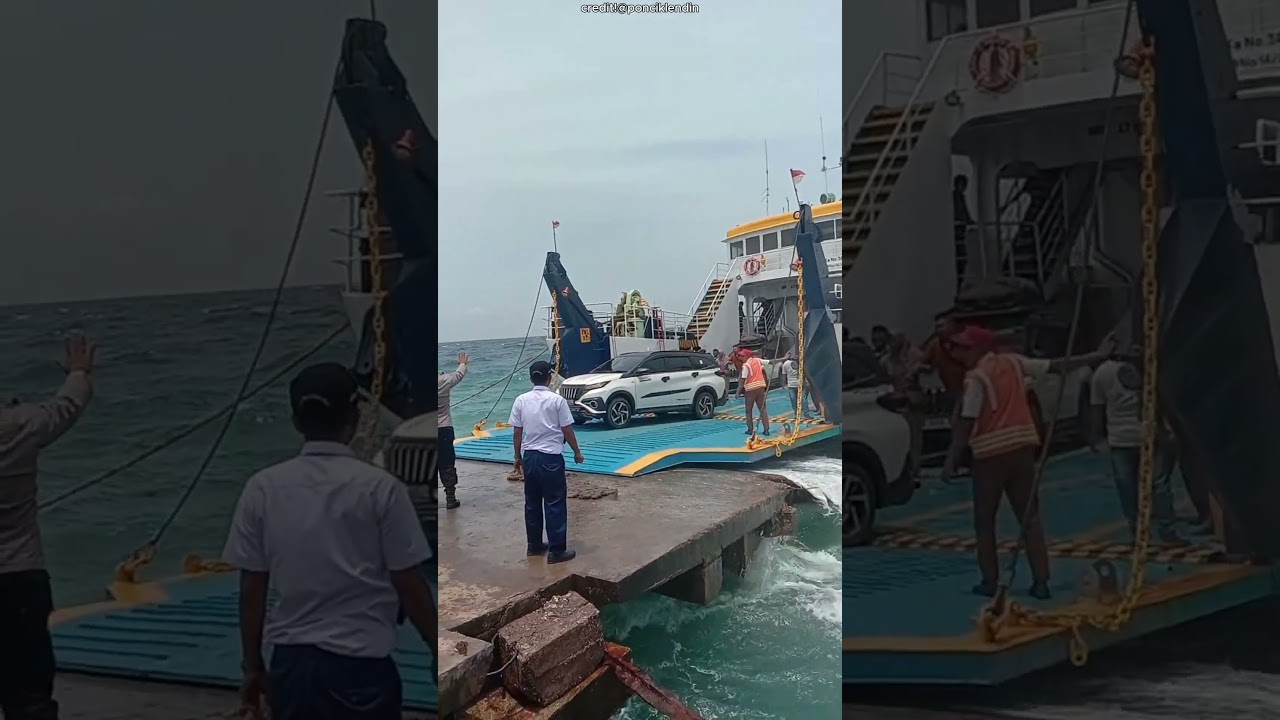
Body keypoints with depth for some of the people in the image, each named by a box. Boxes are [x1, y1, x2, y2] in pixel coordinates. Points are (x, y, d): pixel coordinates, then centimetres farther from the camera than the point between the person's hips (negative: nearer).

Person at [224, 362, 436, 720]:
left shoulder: (262, 489, -2)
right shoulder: (380, 488, -11)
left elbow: (251, 589, 2)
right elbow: (409, 586, -7)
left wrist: (252, 666, 14)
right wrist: (440, 649, 6)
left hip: (291, 662, 4)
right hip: (360, 665, -3)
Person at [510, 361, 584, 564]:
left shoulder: (521, 401, 1)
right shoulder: (557, 400, -9)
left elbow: (517, 432, 4)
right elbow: (567, 431, -6)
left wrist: (518, 457, 16)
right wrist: (577, 452, 7)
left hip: (529, 456, 5)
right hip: (551, 457, -4)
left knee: (532, 502, 15)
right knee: (555, 504, 0)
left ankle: (534, 545, 24)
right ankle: (556, 550, 1)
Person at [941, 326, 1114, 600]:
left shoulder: (976, 377, -11)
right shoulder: (1013, 362, 7)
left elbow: (966, 423, -14)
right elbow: (1056, 366, 11)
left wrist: (951, 460, -11)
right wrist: (1097, 356, 21)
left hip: (990, 453, -5)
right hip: (1022, 446, 5)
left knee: (985, 521, 8)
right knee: (1030, 517, 9)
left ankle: (990, 581, 10)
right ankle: (1040, 581, 6)